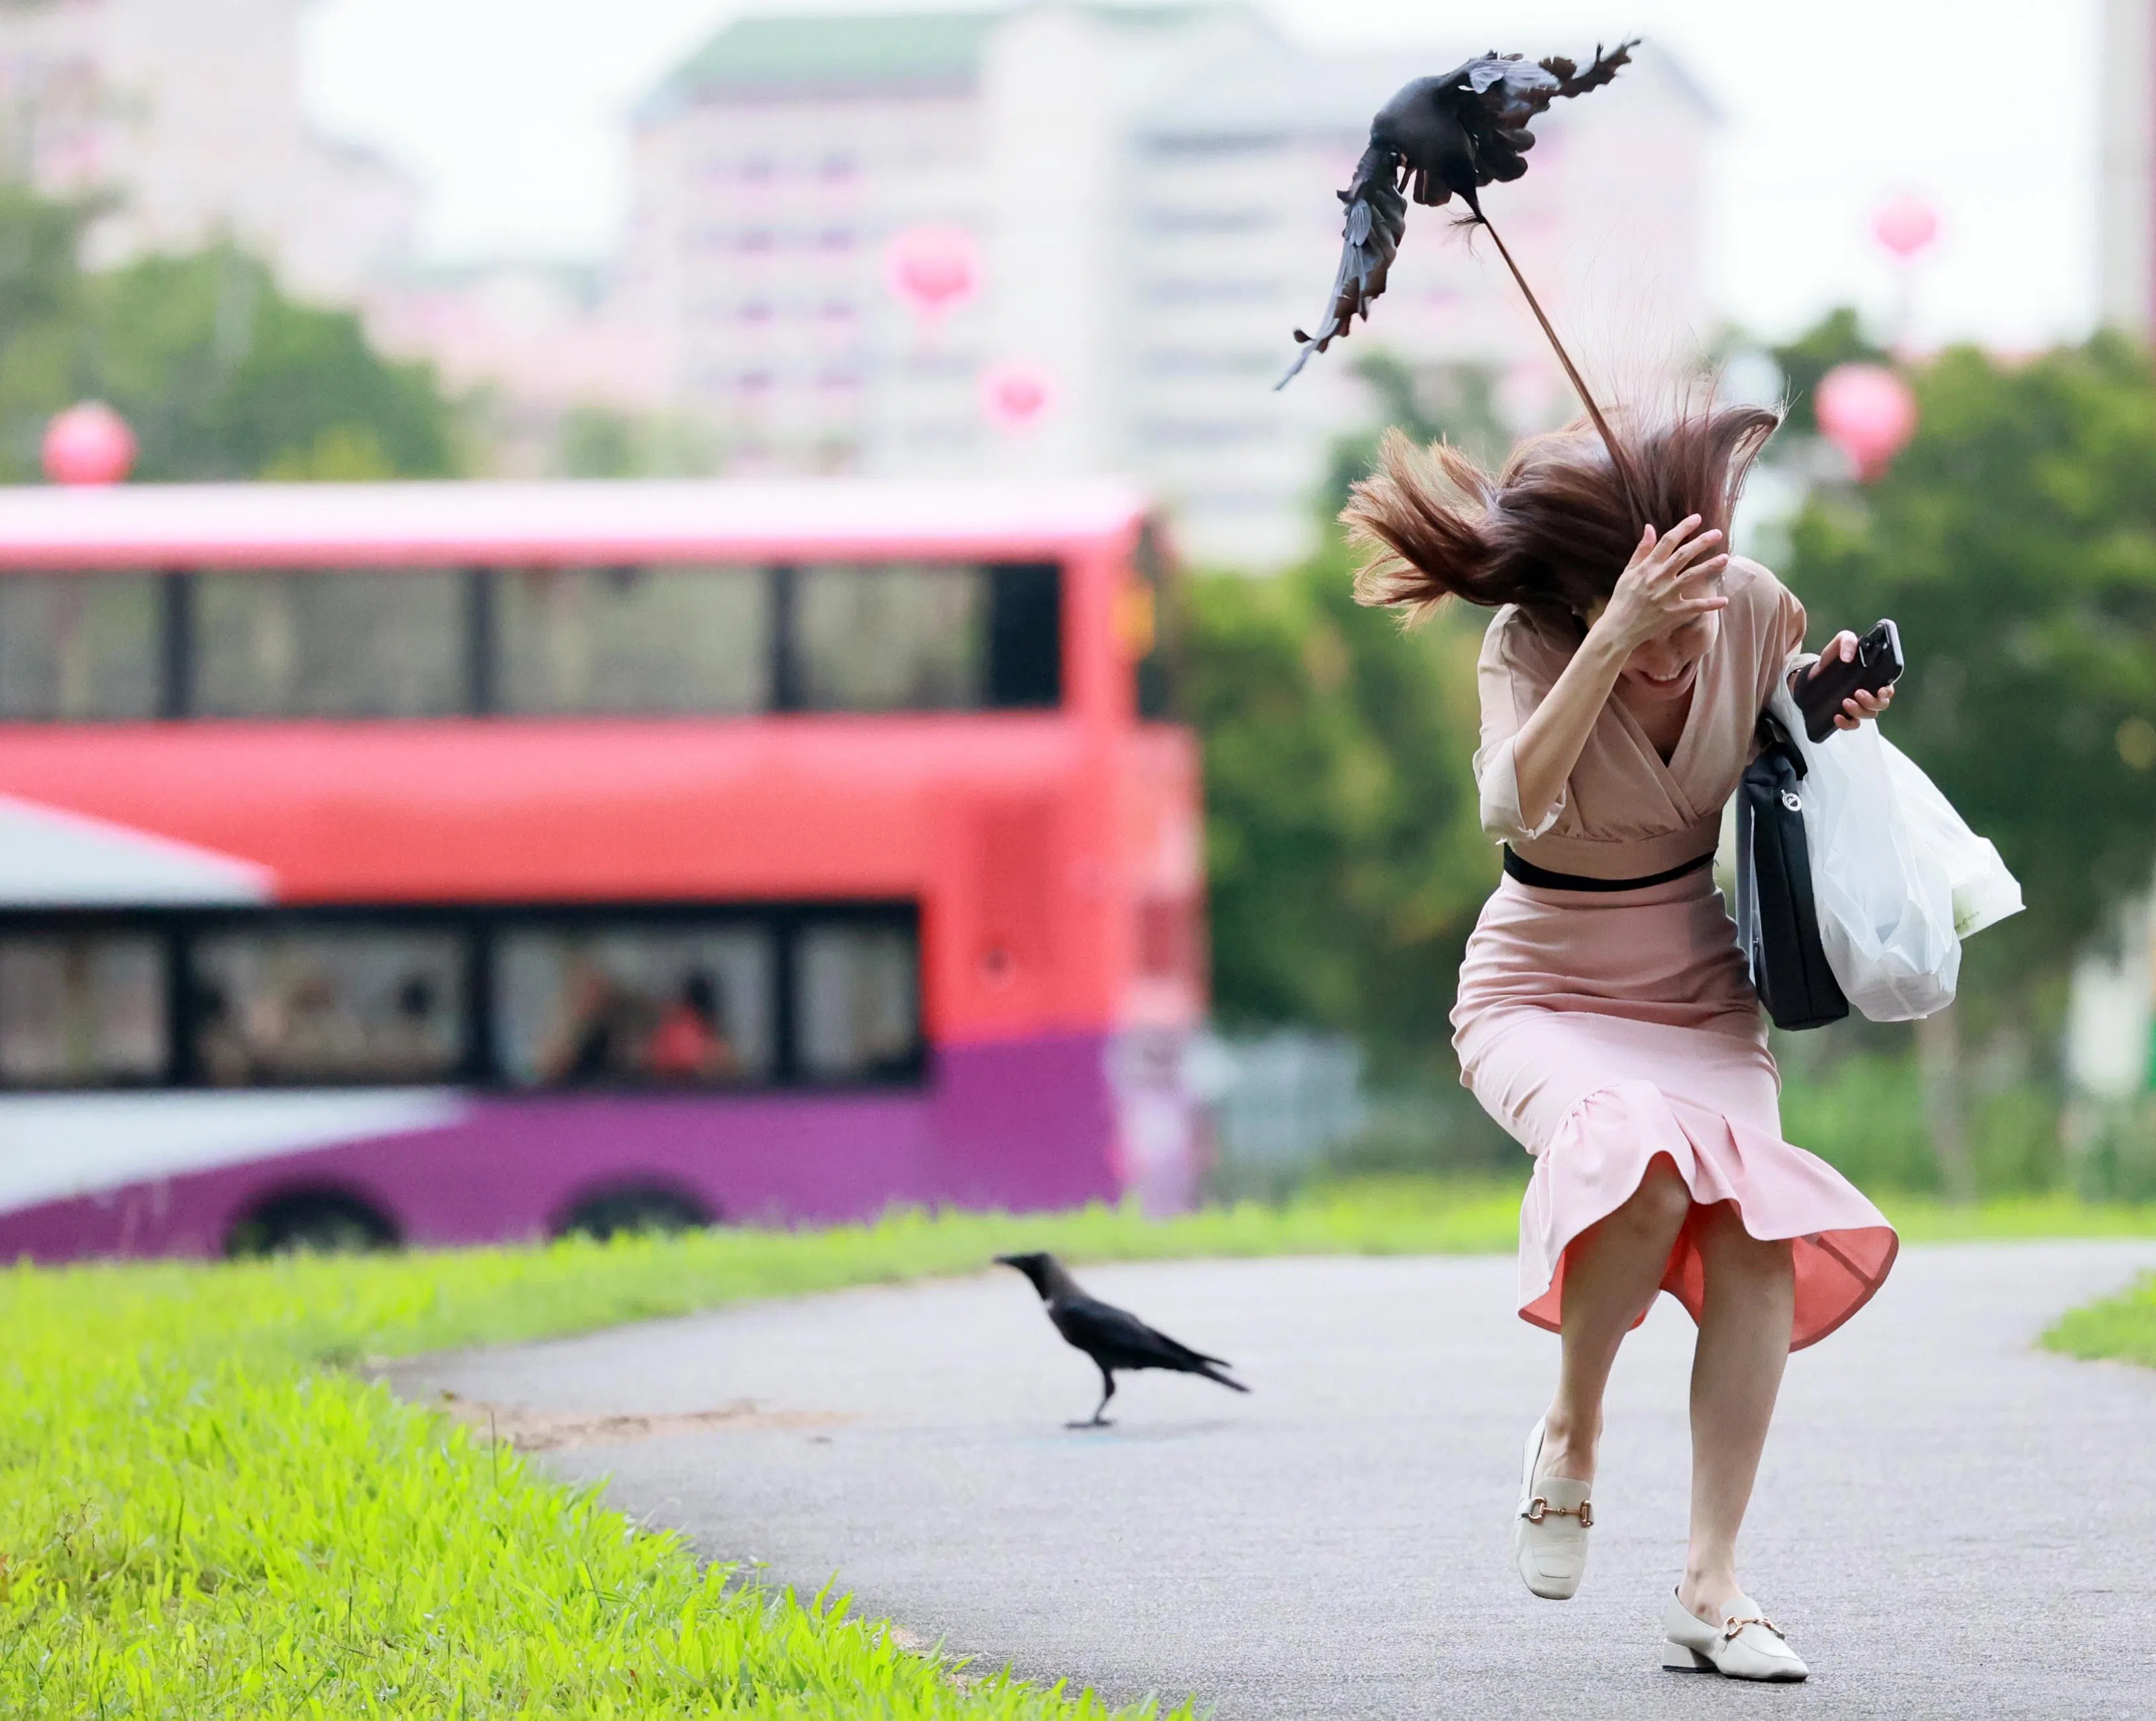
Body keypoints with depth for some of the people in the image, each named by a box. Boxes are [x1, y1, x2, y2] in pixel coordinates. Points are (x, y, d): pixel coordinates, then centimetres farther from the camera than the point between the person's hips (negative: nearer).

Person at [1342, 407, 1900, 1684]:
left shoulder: (1756, 610, -10)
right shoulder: (1531, 646, -20)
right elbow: (1515, 807, -40)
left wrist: (1839, 713, -10)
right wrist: (1614, 641, -48)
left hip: (1700, 1000, 4)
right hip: (1544, 1001, -4)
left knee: (1760, 1232, -22)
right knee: (1649, 1164, -35)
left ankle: (1712, 1584, -17)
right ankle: (1572, 1432, -8)